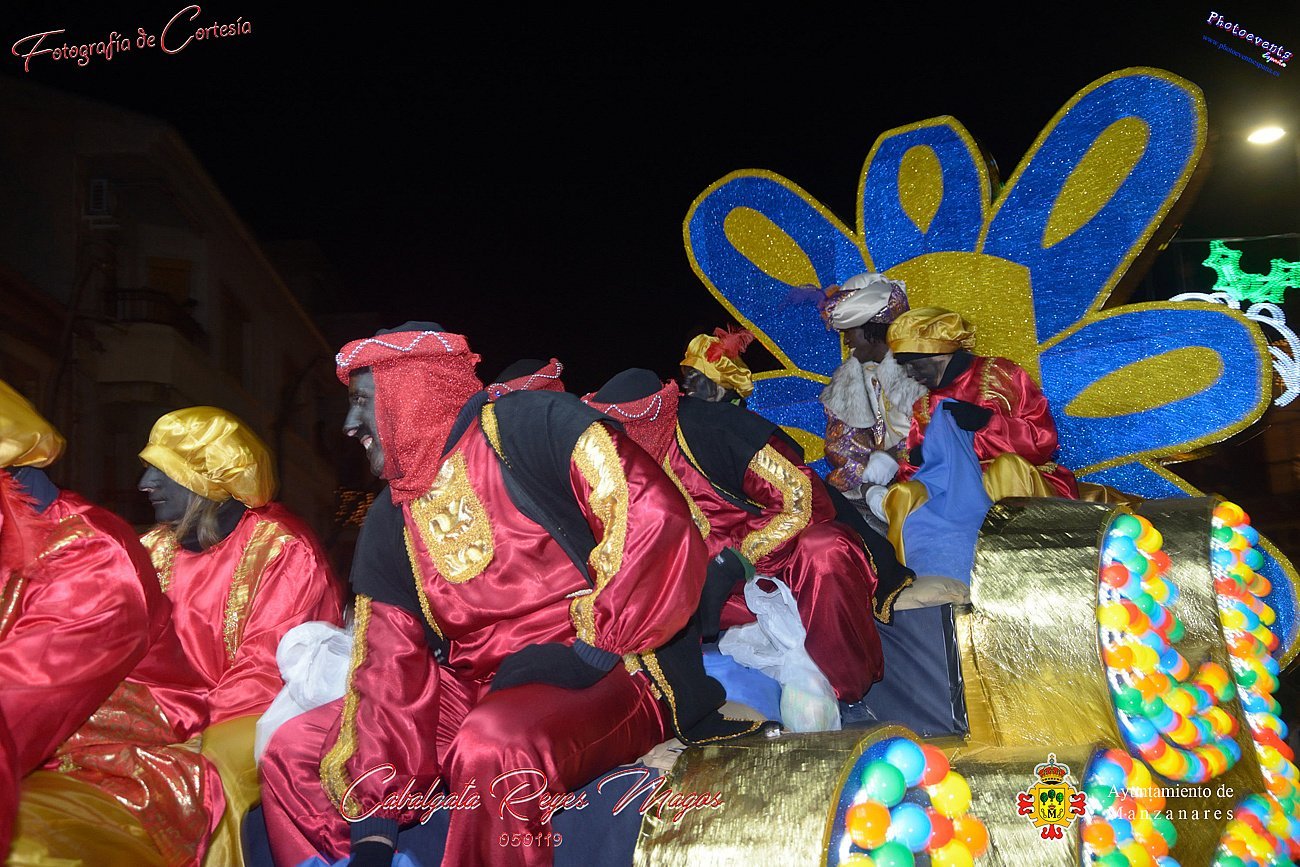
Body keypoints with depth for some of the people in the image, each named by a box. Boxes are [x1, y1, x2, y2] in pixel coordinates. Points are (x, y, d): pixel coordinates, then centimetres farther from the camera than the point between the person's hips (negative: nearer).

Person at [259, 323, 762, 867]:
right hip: (474, 695, 7)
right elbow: (389, 668, 6)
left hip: (604, 676, -7)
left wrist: (589, 649, -20)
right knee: (293, 753, 4)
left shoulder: (529, 426, -10)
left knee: (491, 753, -37)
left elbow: (658, 522, -22)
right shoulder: (389, 524, 12)